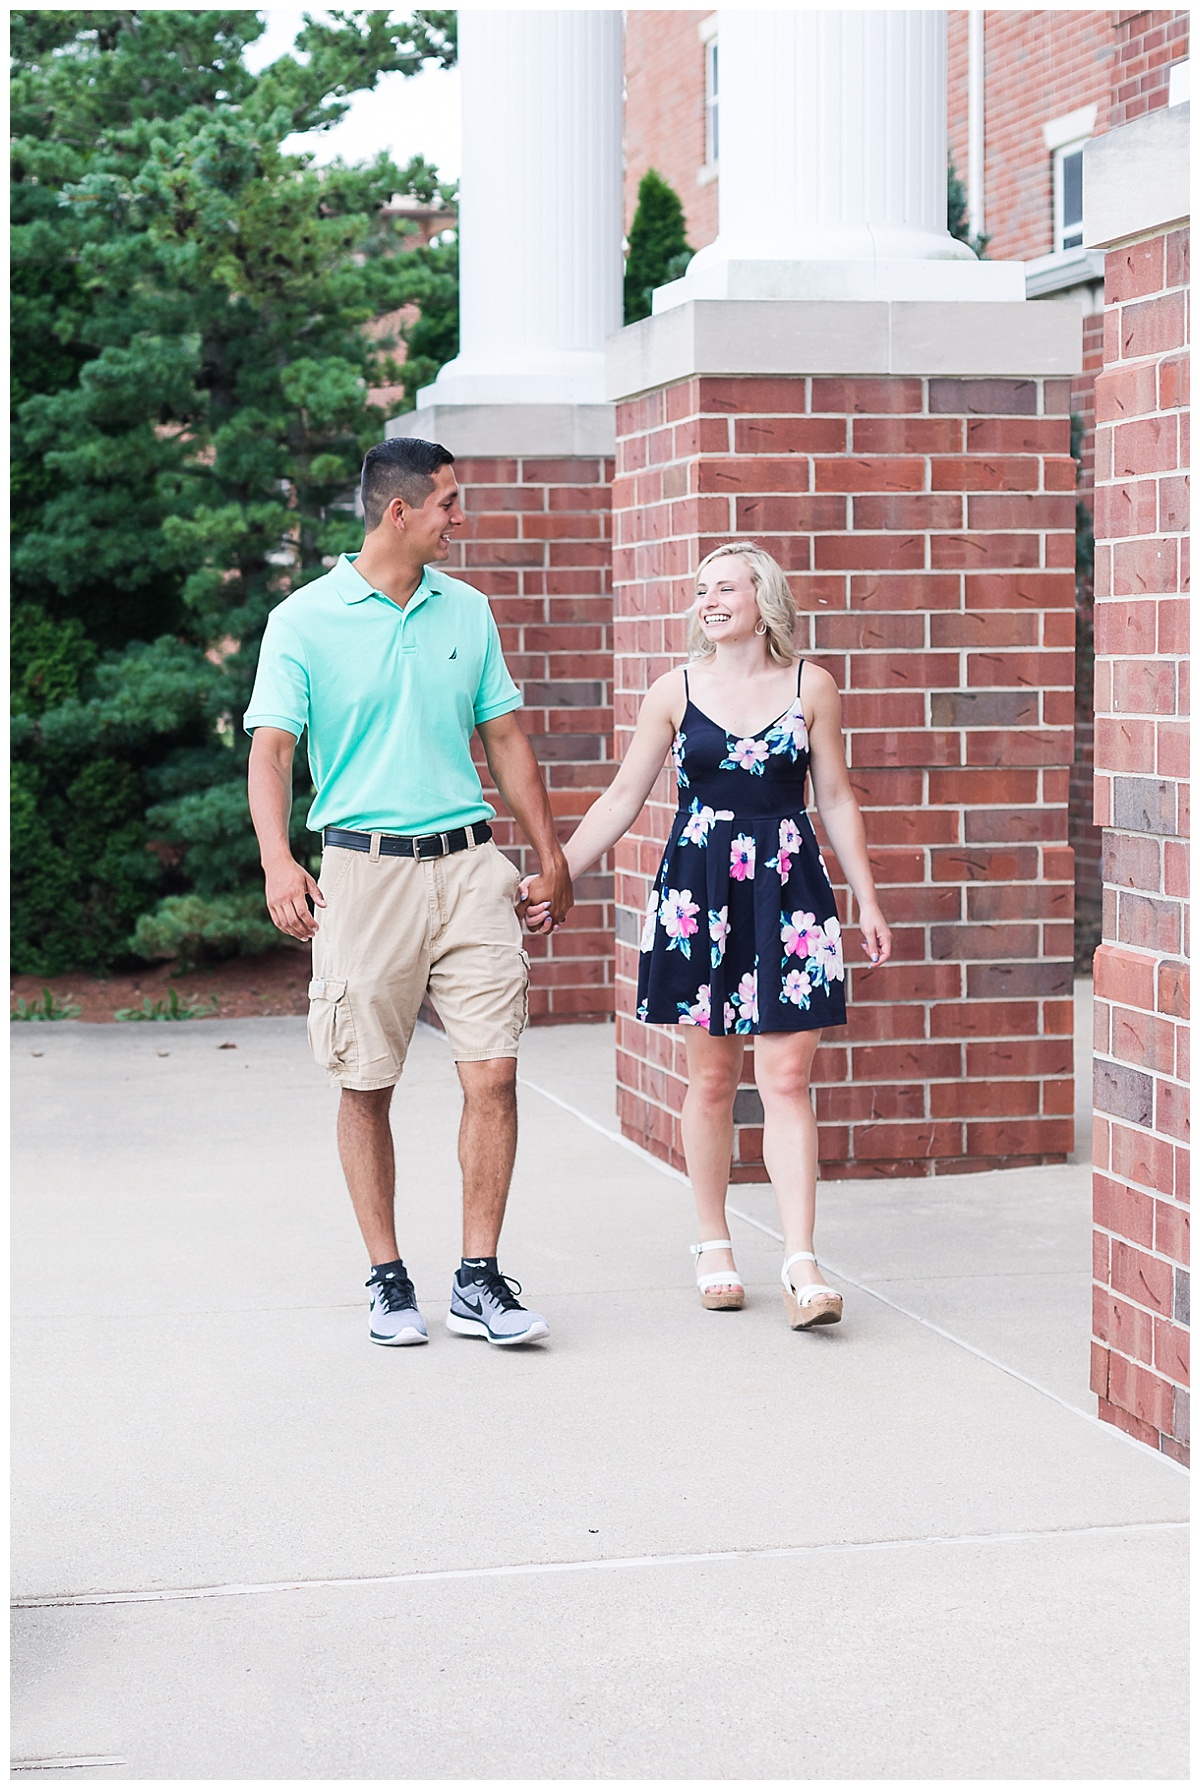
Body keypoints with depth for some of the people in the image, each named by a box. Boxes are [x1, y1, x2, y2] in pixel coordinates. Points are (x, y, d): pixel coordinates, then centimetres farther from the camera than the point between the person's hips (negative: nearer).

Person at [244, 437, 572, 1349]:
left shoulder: (467, 610, 11)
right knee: (367, 1086, 3)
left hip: (469, 863, 3)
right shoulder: (304, 620, -2)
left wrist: (551, 853, 18)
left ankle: (480, 1281, 4)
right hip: (365, 865, -3)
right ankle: (388, 1280, 16)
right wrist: (278, 860, -24)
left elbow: (505, 737, 19)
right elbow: (272, 748, -9)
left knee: (494, 1072, -5)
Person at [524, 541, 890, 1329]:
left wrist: (869, 901, 6)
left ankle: (802, 1263, -9)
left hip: (787, 887, -1)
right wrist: (557, 877, 4)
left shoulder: (811, 686, 3)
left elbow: (837, 798, 9)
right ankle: (715, 1247, 19)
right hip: (699, 888, 1)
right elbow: (624, 797, 8)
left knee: (786, 1076, -7)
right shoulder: (676, 692, 4)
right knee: (712, 1076, 6)